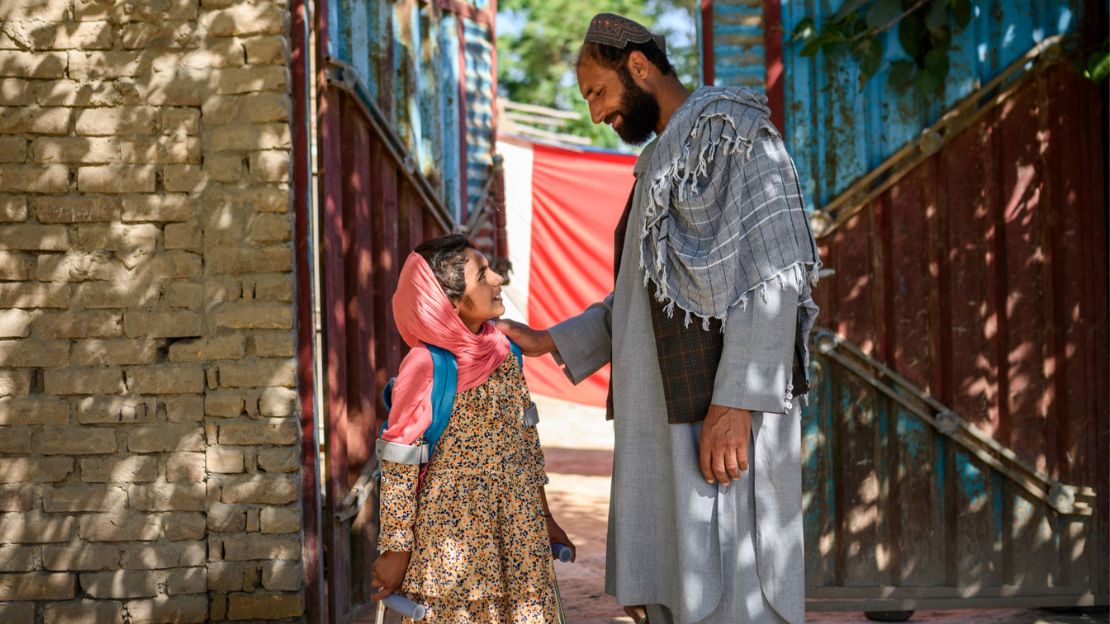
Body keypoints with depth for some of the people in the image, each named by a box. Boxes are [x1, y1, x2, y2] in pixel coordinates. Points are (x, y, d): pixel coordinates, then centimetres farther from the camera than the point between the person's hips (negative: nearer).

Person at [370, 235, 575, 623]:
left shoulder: (503, 352, 4)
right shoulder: (426, 368, -14)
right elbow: (398, 466, -11)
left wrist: (544, 517, 18)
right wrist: (396, 548, -10)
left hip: (519, 532, 6)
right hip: (452, 538, -6)